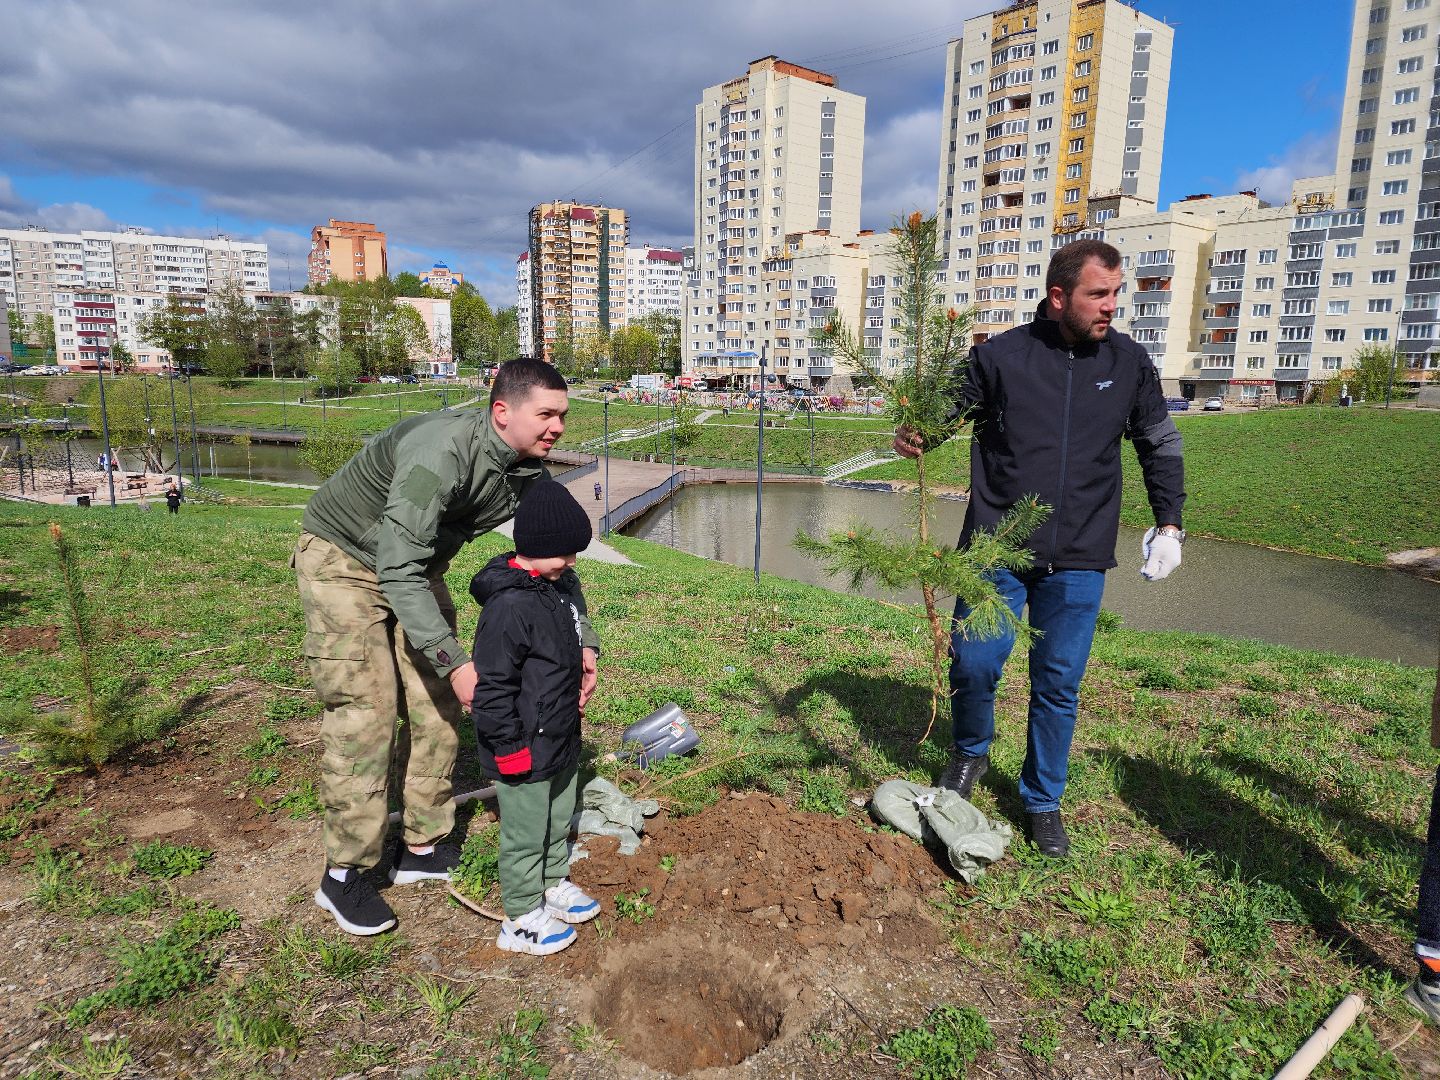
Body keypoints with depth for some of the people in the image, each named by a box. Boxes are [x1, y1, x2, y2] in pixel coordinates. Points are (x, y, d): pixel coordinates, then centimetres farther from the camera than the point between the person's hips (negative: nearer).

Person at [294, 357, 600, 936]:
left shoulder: (531, 472, -12)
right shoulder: (442, 449, -35)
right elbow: (397, 569, -38)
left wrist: (583, 643, -14)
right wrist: (453, 660, -41)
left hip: (415, 567, 8)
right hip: (344, 560, -7)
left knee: (438, 705, 5)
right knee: (365, 711, -10)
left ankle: (422, 848, 21)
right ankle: (343, 875, 6)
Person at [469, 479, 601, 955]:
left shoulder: (554, 586, 4)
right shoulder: (509, 606, -27)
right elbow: (493, 685, -24)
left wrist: (576, 685, 25)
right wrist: (508, 747, -20)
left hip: (561, 738, 9)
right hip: (526, 747, -9)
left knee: (559, 817, 24)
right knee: (525, 832, 8)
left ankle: (554, 883, 44)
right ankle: (522, 919, 25)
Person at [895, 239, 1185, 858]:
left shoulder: (1129, 363, 4)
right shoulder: (1000, 355, -5)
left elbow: (1160, 445, 17)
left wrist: (1168, 525, 13)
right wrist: (915, 435, -22)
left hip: (1078, 561, 2)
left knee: (1059, 684, 7)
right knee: (973, 663, -2)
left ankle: (1042, 801, 27)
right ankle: (971, 752, 30)